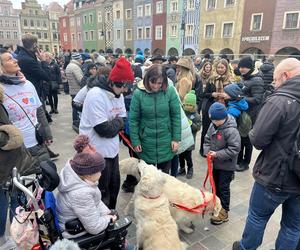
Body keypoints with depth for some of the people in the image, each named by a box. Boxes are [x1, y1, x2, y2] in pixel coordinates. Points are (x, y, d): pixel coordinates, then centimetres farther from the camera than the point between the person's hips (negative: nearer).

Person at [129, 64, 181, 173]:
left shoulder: (170, 91, -10)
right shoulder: (138, 93, -12)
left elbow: (176, 116, -5)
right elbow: (133, 119, -6)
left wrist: (176, 138, -5)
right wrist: (135, 141, -5)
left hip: (166, 142, 1)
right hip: (146, 142, 0)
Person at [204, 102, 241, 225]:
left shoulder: (231, 130, -25)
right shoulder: (213, 125, -3)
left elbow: (234, 149, -25)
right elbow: (207, 139, 7)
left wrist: (217, 154, -26)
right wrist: (207, 151, -9)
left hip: (226, 165, -7)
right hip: (215, 163, 7)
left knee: (223, 188, 4)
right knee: (215, 185, 21)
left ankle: (224, 212, 20)